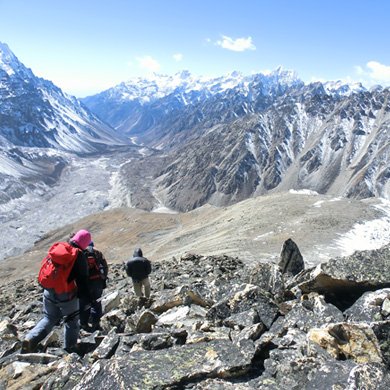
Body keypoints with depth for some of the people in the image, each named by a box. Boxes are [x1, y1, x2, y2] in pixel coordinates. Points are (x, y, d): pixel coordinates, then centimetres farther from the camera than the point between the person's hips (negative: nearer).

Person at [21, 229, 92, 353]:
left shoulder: (57, 247, 3)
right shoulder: (79, 256, -13)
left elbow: (45, 266, 13)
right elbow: (82, 279, -12)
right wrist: (85, 296, -1)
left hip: (48, 291, 5)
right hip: (66, 294, -5)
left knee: (49, 318, 22)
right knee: (71, 320, 15)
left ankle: (30, 339, 5)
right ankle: (70, 350, 16)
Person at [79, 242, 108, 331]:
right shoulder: (97, 253, 8)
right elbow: (105, 266, 4)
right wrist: (103, 278, 11)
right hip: (98, 281, 2)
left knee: (84, 304, 10)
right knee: (96, 303, 13)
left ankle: (84, 324, 14)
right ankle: (96, 323, 15)